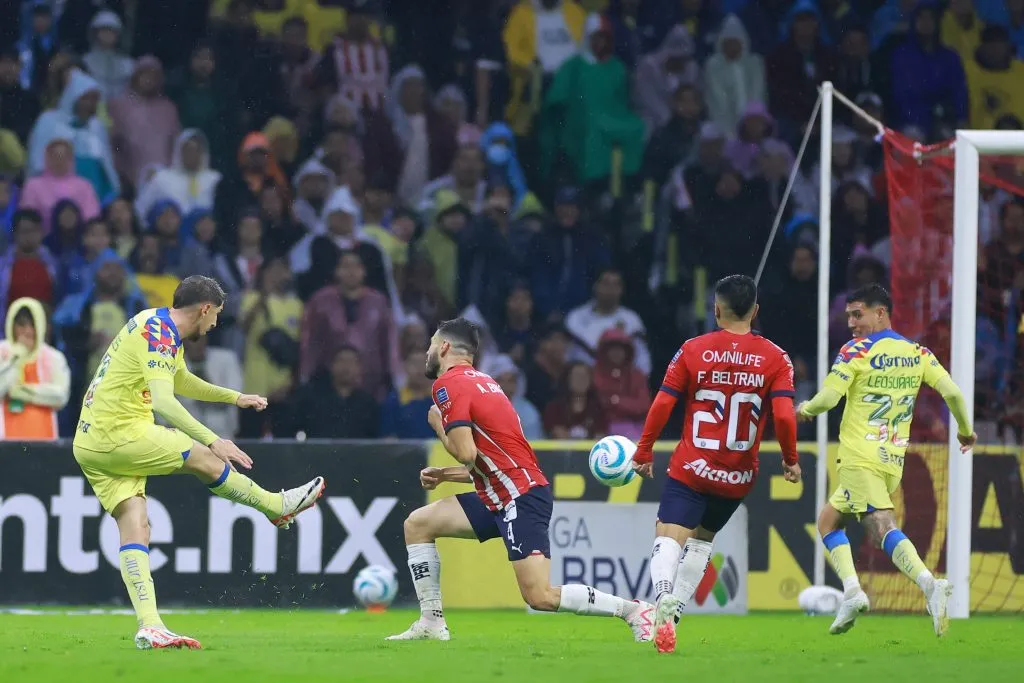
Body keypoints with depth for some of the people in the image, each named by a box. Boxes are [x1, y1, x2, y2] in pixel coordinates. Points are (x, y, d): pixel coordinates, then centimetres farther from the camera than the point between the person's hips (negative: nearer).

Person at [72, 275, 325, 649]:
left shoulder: (161, 328, 18)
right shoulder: (159, 331, -15)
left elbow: (182, 381, 37)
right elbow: (163, 400, -27)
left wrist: (235, 397, 42)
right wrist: (213, 440, -29)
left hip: (90, 444, 10)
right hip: (119, 434, -10)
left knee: (135, 527, -1)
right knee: (203, 458, 3)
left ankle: (149, 627, -12)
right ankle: (277, 506, 22)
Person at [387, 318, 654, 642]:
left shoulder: (449, 384, -10)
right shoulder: (480, 381, 18)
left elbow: (466, 453, -20)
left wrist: (438, 426, -1)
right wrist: (444, 475, 14)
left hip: (521, 498, -10)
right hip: (498, 498, 10)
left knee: (542, 597, -16)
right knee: (417, 524, 11)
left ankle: (633, 610, -9)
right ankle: (432, 623, 12)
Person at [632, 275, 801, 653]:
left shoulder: (692, 351, -3)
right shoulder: (775, 358, -2)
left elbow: (661, 405, -5)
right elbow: (784, 416, -11)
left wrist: (643, 452, 6)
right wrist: (791, 460, 5)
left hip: (691, 469, -3)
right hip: (738, 477, 3)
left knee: (668, 537, -9)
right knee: (701, 538, 23)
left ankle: (665, 602, -39)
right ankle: (672, 614, 15)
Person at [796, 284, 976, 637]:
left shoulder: (856, 351, -6)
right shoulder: (918, 353, 10)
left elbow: (828, 398, -12)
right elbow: (952, 392, 3)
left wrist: (805, 409, 9)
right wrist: (966, 431, 19)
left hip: (861, 459, -7)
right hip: (894, 462, 7)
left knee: (884, 528, -9)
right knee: (829, 520, 7)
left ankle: (928, 583, -28)